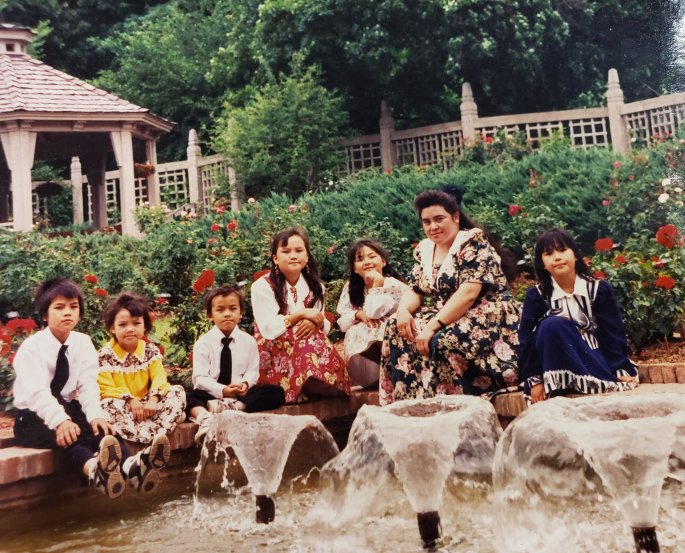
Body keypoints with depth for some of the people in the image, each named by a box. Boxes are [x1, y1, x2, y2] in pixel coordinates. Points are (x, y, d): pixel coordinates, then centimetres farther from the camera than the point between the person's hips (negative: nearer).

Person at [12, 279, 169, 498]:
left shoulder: (83, 343, 0)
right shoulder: (31, 347, -13)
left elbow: (88, 385, -10)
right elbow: (37, 392, -25)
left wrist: (96, 416, -29)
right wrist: (60, 421, -41)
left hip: (68, 408, 4)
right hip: (33, 416, -4)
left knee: (98, 428, -26)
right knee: (66, 434, -35)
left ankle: (129, 465, -55)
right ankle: (94, 470, -66)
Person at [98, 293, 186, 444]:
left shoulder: (151, 351, 4)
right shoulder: (105, 355, -7)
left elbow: (159, 377, -7)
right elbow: (105, 388, -14)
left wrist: (153, 399, -27)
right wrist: (130, 399, -27)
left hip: (146, 404, 4)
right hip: (122, 406, -4)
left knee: (177, 391, -15)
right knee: (109, 405, -37)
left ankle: (152, 435, -35)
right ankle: (153, 441, -42)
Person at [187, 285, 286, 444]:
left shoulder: (248, 341, 4)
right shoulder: (203, 343, -3)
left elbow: (252, 371, 2)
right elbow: (200, 378, -10)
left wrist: (245, 383, -22)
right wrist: (222, 390, -25)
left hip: (240, 393, 2)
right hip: (211, 394, -2)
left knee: (277, 392, -20)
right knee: (186, 396, -30)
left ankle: (231, 407, -34)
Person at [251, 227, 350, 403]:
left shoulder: (314, 286, 9)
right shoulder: (262, 286, -7)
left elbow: (325, 326, 6)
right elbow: (268, 330, -16)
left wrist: (316, 323, -19)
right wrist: (301, 314, -19)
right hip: (275, 354, -4)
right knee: (308, 344, -33)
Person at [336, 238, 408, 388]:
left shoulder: (394, 286, -11)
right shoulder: (351, 287, 6)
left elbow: (374, 313, -20)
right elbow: (342, 322, 2)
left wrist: (376, 286, -19)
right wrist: (358, 314, -17)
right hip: (361, 348, 5)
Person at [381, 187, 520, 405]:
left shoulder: (473, 242, -12)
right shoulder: (424, 250, 11)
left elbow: (468, 293, -23)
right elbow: (415, 291, 10)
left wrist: (433, 326, -29)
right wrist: (403, 310, -14)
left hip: (487, 319, -7)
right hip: (444, 319, 7)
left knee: (440, 341, -34)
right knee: (396, 330, -13)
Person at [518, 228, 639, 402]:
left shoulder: (599, 289, -3)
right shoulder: (536, 295, -4)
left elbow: (613, 332, -3)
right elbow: (528, 339, -7)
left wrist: (622, 370, -11)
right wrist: (534, 380, -13)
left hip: (594, 357, -1)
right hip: (558, 364, 1)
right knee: (551, 325, -30)